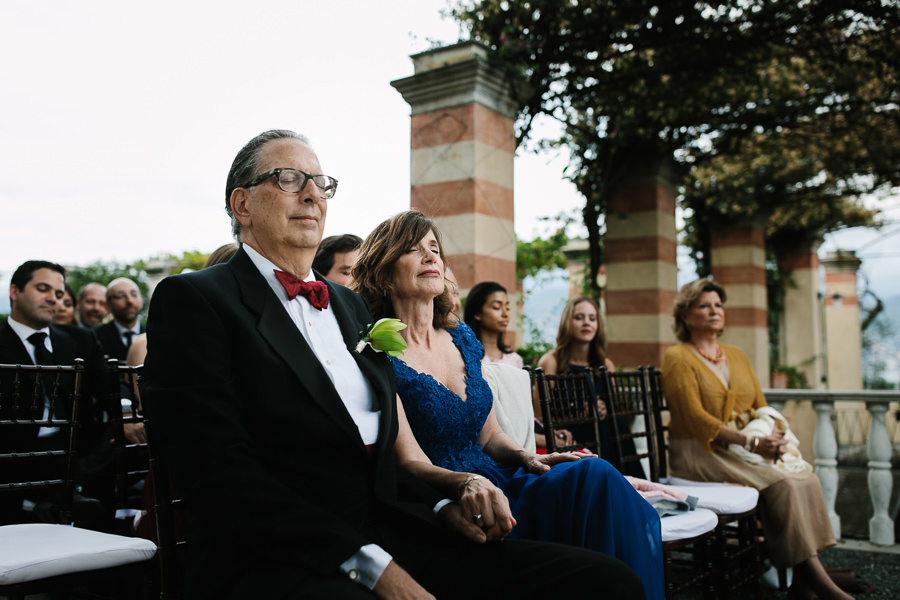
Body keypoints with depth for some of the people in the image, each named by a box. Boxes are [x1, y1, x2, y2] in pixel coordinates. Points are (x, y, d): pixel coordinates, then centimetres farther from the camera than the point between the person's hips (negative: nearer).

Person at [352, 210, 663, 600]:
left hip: (494, 484, 7)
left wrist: (526, 457, -5)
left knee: (594, 476, -23)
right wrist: (467, 483, -33)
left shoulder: (462, 338, 15)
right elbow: (410, 461, -13)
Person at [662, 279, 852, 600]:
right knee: (781, 482, -26)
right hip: (699, 453, -6)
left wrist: (773, 437, -7)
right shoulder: (677, 358, -3)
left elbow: (761, 406, 16)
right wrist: (751, 442, -22)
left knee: (807, 477, -19)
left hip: (741, 450, 7)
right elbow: (696, 417, -13)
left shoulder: (736, 355, 20)